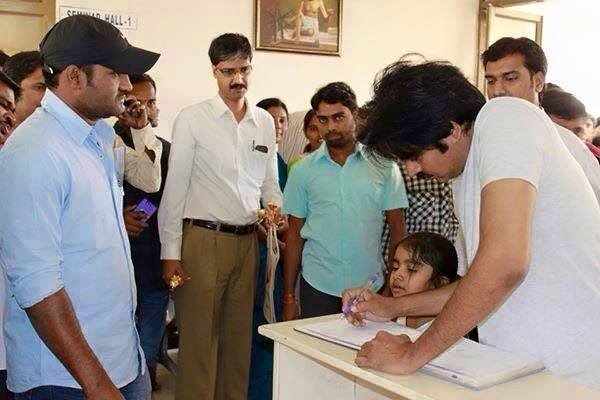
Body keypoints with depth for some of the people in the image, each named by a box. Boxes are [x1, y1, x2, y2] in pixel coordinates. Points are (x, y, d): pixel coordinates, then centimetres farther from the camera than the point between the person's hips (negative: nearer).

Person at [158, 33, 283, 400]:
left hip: (248, 240, 5)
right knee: (199, 335, 2)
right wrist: (171, 253, -7)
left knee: (240, 334, 14)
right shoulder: (192, 119, -3)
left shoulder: (265, 122, 10)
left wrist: (275, 206, -4)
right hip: (203, 238, -4)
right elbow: (175, 188, -4)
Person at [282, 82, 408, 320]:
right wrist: (288, 297, 4)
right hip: (317, 286, 1)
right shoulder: (303, 170, 3)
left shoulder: (383, 166, 0)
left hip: (371, 285, 0)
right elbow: (294, 234, 5)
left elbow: (397, 229, 2)